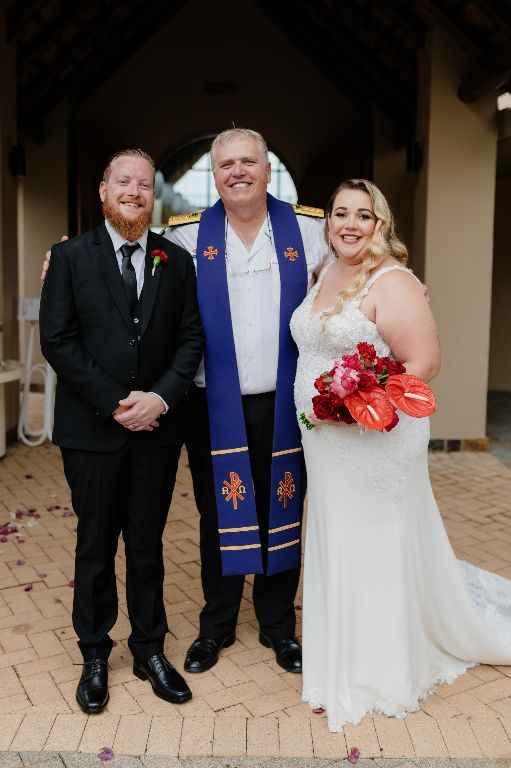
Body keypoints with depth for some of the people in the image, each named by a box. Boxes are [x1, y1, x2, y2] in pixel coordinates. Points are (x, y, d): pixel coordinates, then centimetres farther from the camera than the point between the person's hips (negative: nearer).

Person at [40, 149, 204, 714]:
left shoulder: (177, 261, 5)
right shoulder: (70, 257, -1)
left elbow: (191, 338, 2)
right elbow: (56, 340, -7)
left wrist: (162, 397, -13)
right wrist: (115, 403, -13)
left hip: (156, 428, 2)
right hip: (92, 430, -1)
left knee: (147, 545, 13)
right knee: (95, 547, 12)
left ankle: (149, 650, 31)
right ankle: (94, 656, 30)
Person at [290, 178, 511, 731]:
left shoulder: (392, 283, -14)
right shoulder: (325, 275, 11)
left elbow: (424, 363, -19)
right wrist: (311, 405, 13)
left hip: (375, 442, -8)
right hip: (327, 446, 8)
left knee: (374, 550, 5)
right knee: (336, 547, 17)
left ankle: (380, 676, 25)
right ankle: (345, 661, 37)